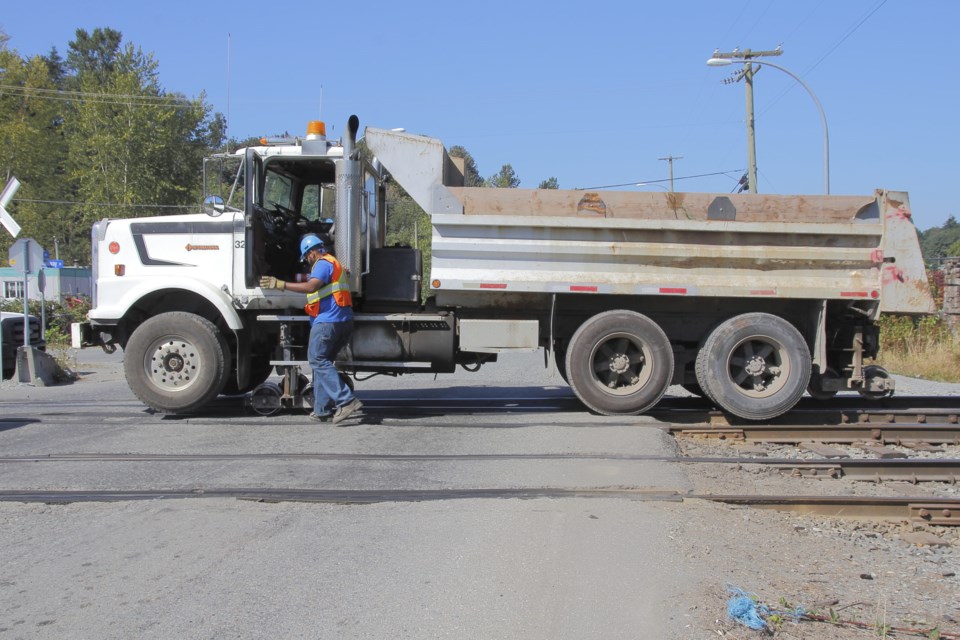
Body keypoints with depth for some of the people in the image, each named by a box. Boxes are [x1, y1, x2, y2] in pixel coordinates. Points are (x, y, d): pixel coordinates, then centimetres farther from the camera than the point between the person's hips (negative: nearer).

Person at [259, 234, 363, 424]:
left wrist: (280, 285, -25)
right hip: (344, 321, 10)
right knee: (322, 361, 13)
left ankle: (346, 400, -20)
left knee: (318, 360, -9)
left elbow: (310, 287, -23)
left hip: (328, 321, -10)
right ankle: (322, 410, 12)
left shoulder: (323, 264, -7)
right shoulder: (334, 263, 25)